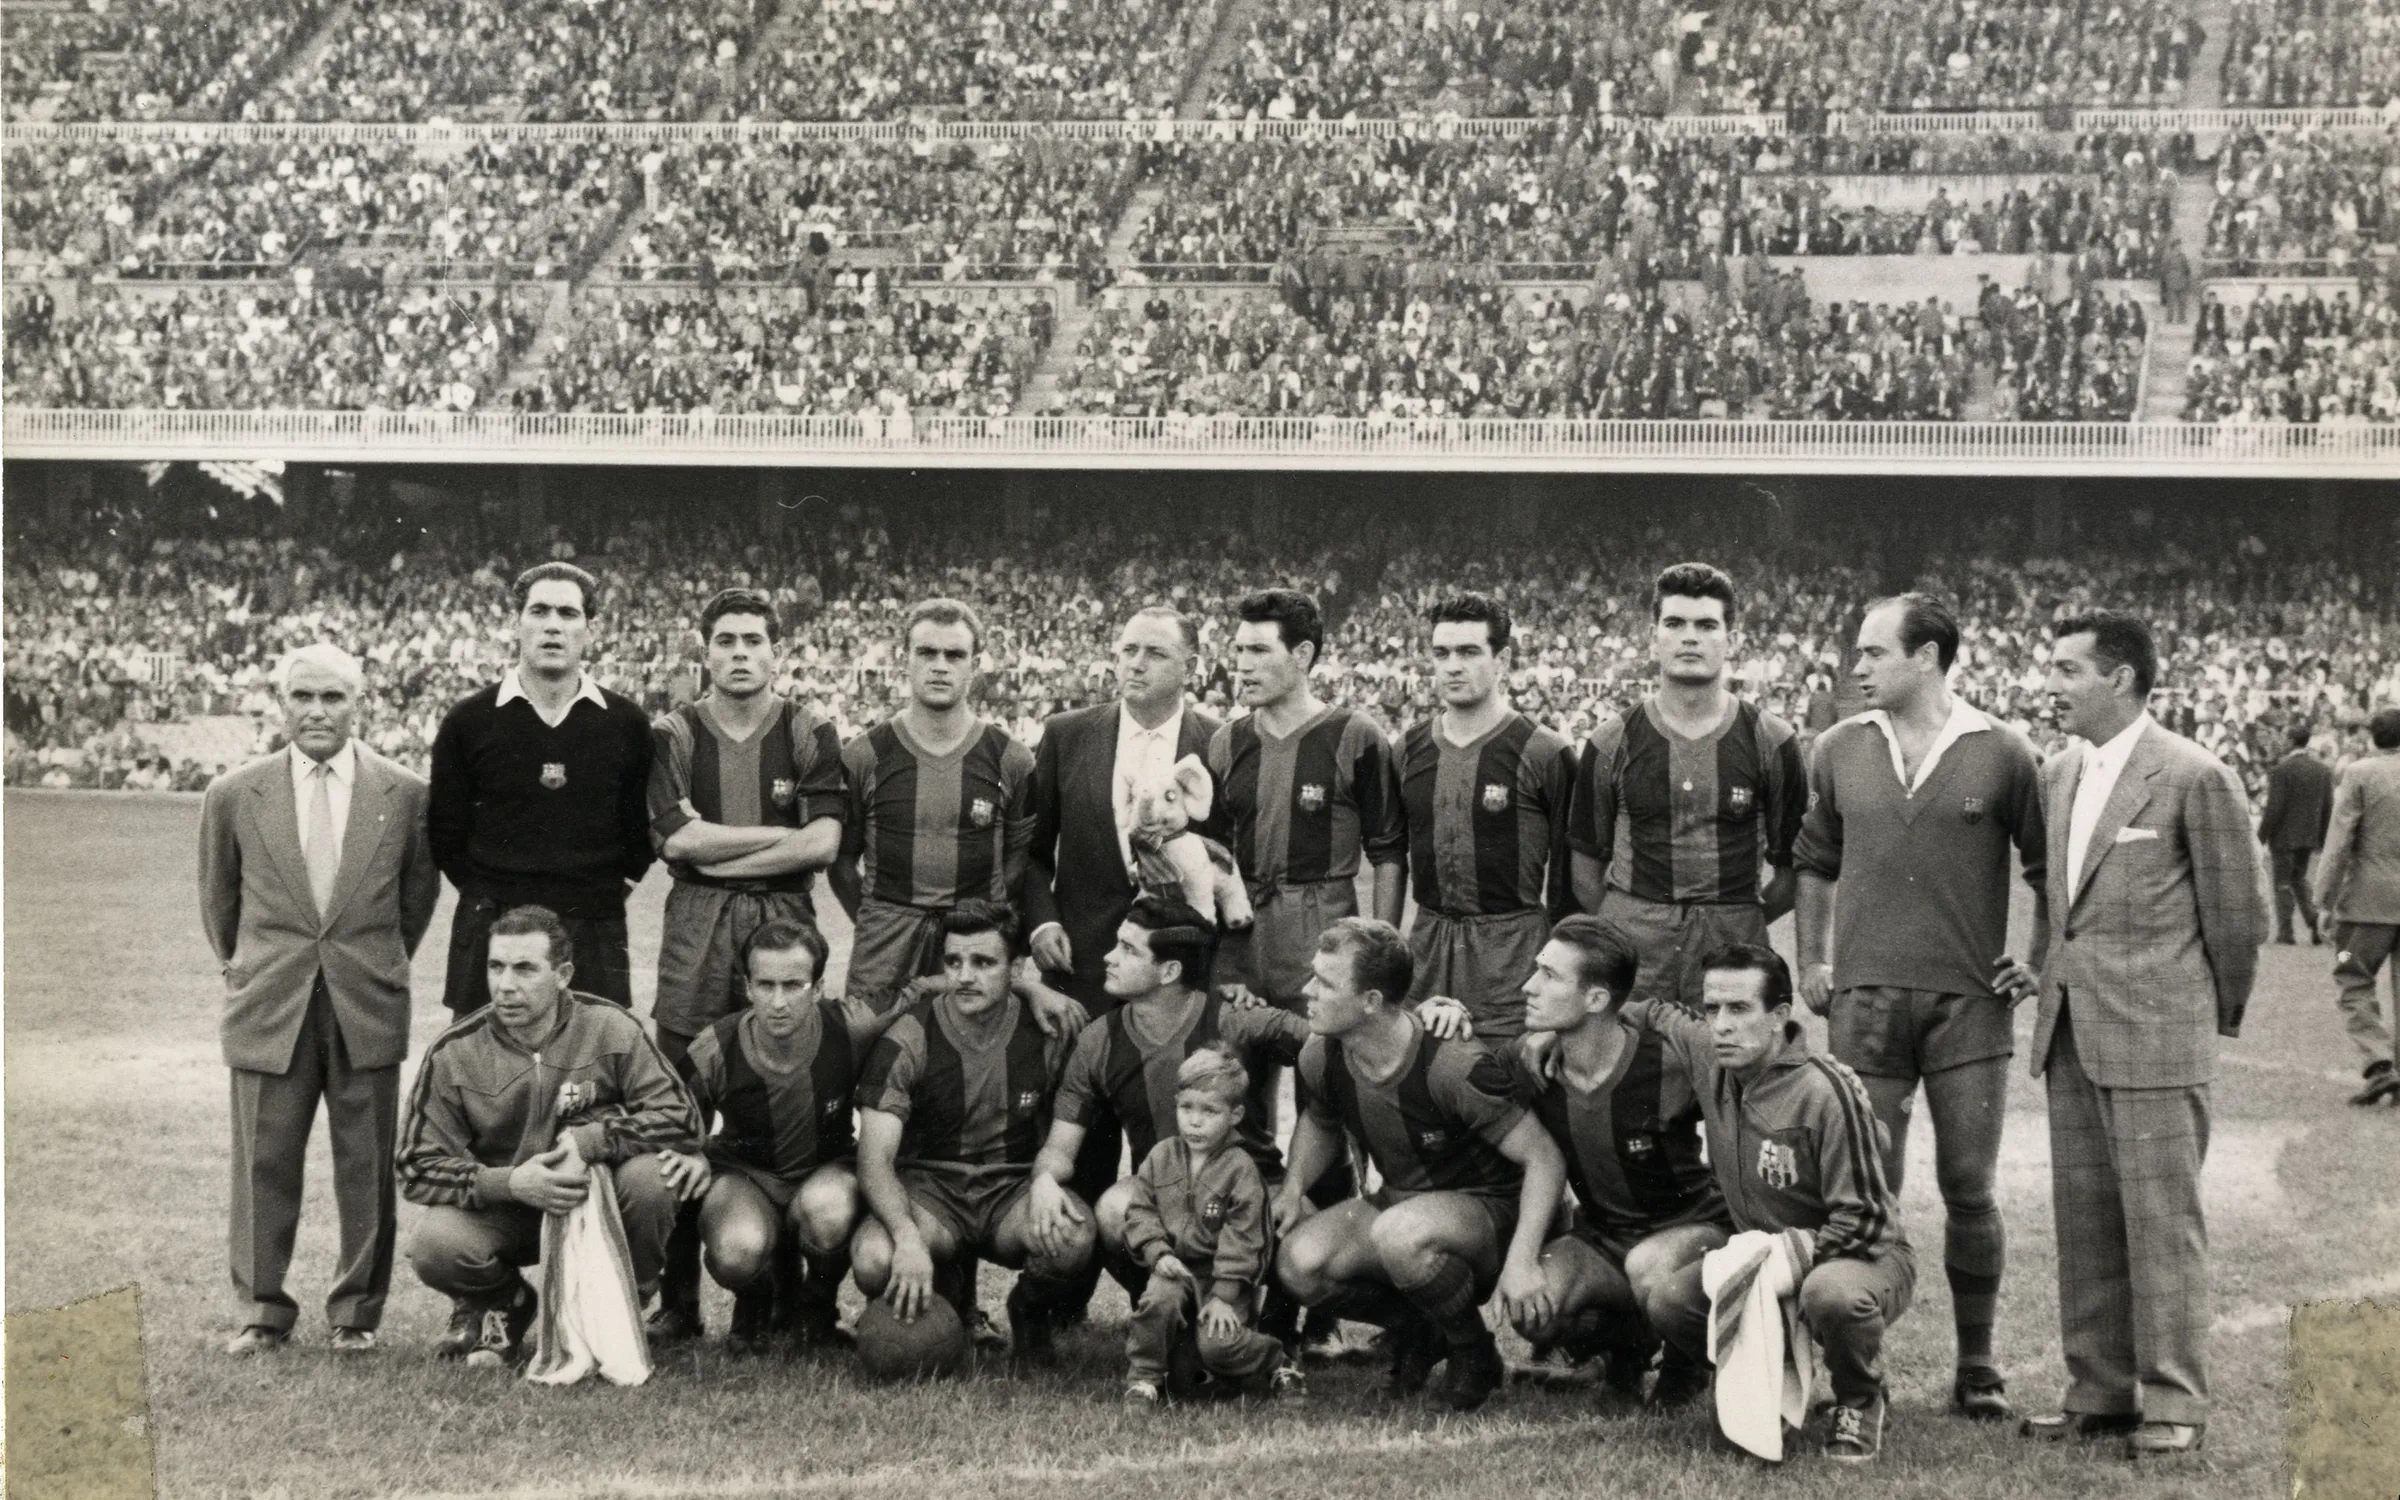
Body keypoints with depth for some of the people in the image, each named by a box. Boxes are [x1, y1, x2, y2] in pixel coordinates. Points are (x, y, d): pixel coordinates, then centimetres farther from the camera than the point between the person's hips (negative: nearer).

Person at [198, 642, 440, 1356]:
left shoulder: (406, 797, -1)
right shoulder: (233, 797, 1)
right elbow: (218, 900, 15)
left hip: (369, 1010, 0)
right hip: (268, 1009, 0)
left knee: (366, 1167, 5)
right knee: (264, 1164, 4)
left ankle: (356, 1312, 17)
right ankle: (263, 1311, 16)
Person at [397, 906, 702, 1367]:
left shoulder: (611, 1029, -10)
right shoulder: (453, 1053, -8)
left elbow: (681, 1122, -14)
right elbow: (419, 1168, -10)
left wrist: (589, 1139, -25)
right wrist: (509, 1183, -26)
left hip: (596, 1198, 0)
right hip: (499, 1210, 0)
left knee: (648, 1174, -31)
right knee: (434, 1247, -31)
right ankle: (499, 1306, 8)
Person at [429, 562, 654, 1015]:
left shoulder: (627, 726, 5)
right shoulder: (468, 722, 3)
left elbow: (641, 834, 11)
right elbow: (445, 834, 8)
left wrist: (604, 894, 5)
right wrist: (490, 897, 5)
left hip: (595, 937, 1)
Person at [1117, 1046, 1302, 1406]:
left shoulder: (1239, 1168, -8)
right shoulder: (1161, 1156, 4)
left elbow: (1241, 1238, -11)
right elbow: (1140, 1210, 1)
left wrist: (1224, 1295, -17)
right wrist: (1158, 1254, -15)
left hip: (1223, 1275, -3)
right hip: (1174, 1268, 3)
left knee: (1216, 1344, -21)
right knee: (1160, 1298, -29)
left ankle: (1277, 1365, 7)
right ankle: (1143, 1376, -9)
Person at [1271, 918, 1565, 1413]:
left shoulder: (1455, 1069, -28)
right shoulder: (1321, 1060, -8)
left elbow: (1543, 1159, -23)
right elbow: (1319, 1125, 18)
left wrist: (1521, 1261, -35)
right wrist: (1291, 1190, -2)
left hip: (1490, 1210, -6)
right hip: (1401, 1202, 6)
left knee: (1398, 1235, -39)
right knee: (1298, 1264, -21)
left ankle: (1475, 1355, -10)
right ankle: (1417, 1330, 8)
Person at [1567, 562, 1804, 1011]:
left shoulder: (1770, 741, 5)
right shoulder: (1613, 742, 5)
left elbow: (1791, 870, 7)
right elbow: (1587, 863, 8)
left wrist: (1742, 921, 2)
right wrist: (1620, 929, 2)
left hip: (1733, 944, 0)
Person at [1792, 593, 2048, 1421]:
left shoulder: (2001, 754, -2)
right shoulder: (1841, 749, 7)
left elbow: (2048, 868, 7)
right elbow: (1815, 861, 19)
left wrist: (2040, 962, 2)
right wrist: (1811, 960, 13)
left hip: (1969, 1002, -2)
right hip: (1865, 1001, 2)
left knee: (1969, 1189, 2)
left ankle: (1977, 1366, 15)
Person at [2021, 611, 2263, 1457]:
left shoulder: (2194, 777, -10)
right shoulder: (2057, 776, 12)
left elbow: (2236, 912, -4)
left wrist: (2219, 1015, 4)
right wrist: (2056, 981, 16)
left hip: (2155, 1035, -7)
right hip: (2070, 1031, 7)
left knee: (2162, 1219, -2)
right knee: (2083, 1219, 10)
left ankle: (2173, 1402, 5)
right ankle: (2098, 1393, 19)